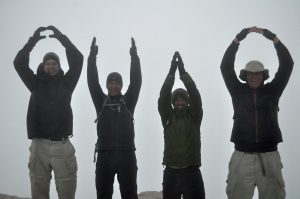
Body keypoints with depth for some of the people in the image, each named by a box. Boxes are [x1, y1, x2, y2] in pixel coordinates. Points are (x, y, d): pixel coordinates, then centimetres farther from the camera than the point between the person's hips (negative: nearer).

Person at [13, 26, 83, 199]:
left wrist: (60, 36, 4)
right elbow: (19, 62, 4)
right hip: (39, 145, 1)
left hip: (62, 145, -1)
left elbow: (77, 59, 2)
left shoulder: (66, 83, 12)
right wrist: (34, 39, 2)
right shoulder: (36, 84, 14)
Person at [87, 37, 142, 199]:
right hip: (104, 155, 0)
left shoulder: (128, 101, 11)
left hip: (126, 154, 0)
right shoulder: (101, 102, 12)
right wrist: (92, 56, -6)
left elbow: (136, 81, 1)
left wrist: (134, 57, -7)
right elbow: (92, 82, 2)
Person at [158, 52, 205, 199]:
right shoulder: (168, 117, 6)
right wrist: (171, 72, -13)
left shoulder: (194, 116, 4)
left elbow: (195, 96, -9)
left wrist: (183, 71, -12)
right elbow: (163, 97, -8)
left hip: (191, 171, -1)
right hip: (171, 172, 1)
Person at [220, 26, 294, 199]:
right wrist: (238, 39, -11)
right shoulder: (239, 91, 7)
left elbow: (287, 65, -1)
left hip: (269, 156, 1)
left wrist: (274, 39, -9)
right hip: (242, 155, -1)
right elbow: (226, 67, -4)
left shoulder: (272, 91, 8)